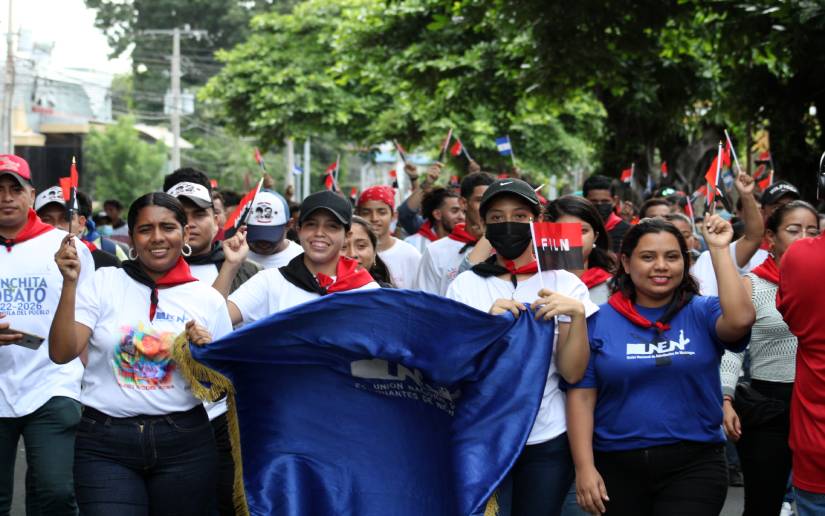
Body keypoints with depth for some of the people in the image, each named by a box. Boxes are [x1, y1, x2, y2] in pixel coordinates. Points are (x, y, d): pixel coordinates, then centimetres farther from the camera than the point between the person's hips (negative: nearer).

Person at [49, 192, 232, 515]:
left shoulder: (208, 299, 4)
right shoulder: (104, 283, 1)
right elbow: (61, 353, -8)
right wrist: (70, 283, -15)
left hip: (184, 444, 2)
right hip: (105, 443, -1)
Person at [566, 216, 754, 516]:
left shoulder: (703, 313, 2)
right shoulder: (600, 321, 2)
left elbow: (740, 320, -20)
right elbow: (582, 395, 0)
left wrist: (719, 250, -14)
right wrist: (584, 467, -7)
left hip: (694, 465, -1)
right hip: (617, 466, 1)